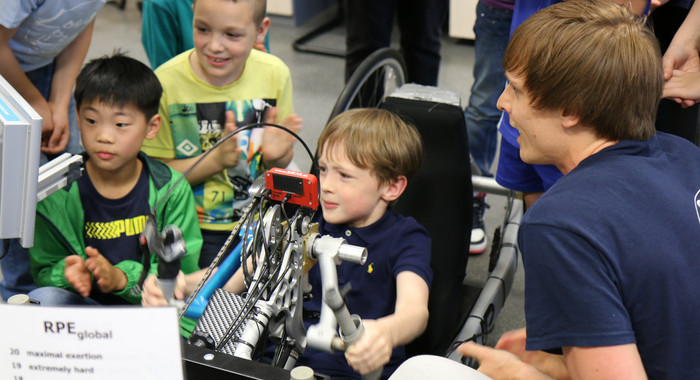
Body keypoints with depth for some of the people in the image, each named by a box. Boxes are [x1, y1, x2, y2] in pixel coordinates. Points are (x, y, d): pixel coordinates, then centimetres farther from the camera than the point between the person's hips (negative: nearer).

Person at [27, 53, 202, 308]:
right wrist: (67, 273, -23)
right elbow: (44, 270, 3)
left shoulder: (172, 190, -5)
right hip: (85, 305, 1)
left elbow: (182, 269, -6)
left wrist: (122, 277, -23)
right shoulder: (56, 192, -4)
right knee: (42, 299, -29)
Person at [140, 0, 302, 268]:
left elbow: (280, 165, 6)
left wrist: (275, 157, -17)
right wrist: (217, 159, -23)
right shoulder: (165, 82, -13)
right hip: (195, 228, -2)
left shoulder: (275, 74, -4)